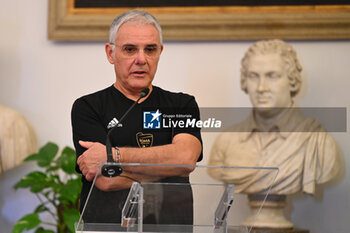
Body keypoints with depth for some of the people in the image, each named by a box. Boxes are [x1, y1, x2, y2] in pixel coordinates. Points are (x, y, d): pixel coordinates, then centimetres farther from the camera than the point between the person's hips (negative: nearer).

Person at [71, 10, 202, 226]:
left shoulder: (182, 105, 15)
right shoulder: (87, 108, 8)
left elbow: (186, 157, -5)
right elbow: (107, 180, -5)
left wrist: (114, 155, -6)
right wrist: (168, 165, -1)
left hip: (172, 226, 0)